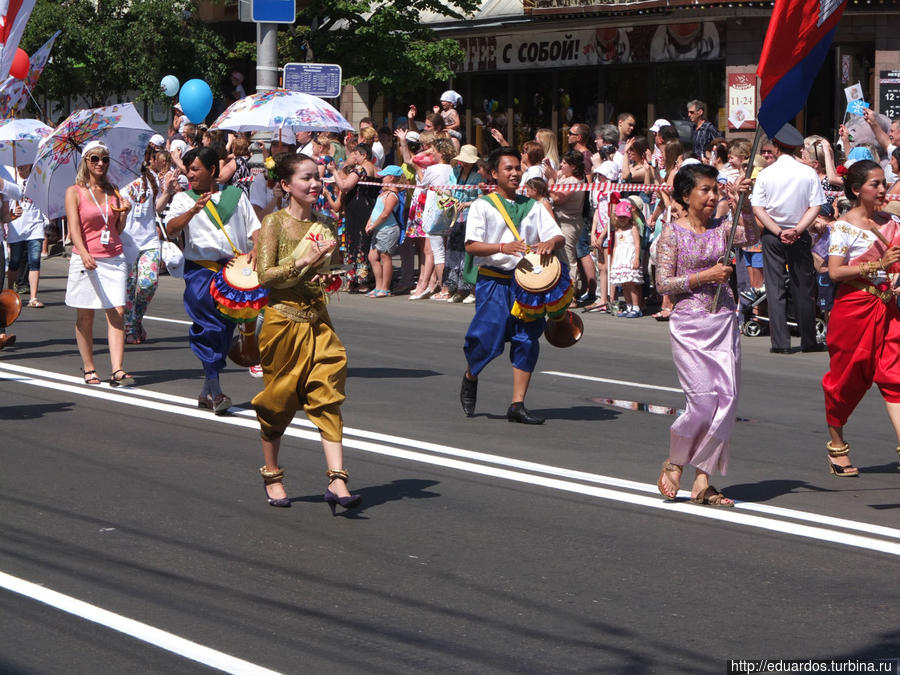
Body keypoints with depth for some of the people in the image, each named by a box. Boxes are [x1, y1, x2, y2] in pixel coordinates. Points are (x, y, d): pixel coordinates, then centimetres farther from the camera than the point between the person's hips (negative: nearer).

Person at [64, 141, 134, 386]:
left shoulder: (113, 192, 12)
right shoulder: (74, 192, 0)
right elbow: (74, 227, -12)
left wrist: (123, 213, -2)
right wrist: (84, 254, -27)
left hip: (114, 258, 3)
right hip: (86, 260, -3)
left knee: (117, 313, -8)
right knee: (85, 315, 4)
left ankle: (118, 371, -12)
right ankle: (88, 368, 16)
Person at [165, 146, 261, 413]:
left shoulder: (235, 196, 15)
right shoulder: (183, 199, 9)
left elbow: (254, 227, 14)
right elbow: (170, 229, -8)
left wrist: (255, 248, -7)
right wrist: (193, 210, -24)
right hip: (200, 270, -2)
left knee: (226, 328, 3)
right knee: (208, 328, -15)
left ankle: (207, 391, 15)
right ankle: (215, 391, -11)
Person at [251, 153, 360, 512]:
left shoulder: (324, 226, 9)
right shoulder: (274, 222, -6)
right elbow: (264, 274, -13)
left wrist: (330, 277, -1)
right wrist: (305, 260, -20)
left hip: (318, 321, 4)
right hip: (283, 321, -4)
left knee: (328, 399, -7)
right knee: (278, 401, 6)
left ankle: (337, 481, -14)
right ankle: (272, 476, 24)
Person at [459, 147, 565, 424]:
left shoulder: (533, 207, 14)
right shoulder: (483, 206, 2)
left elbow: (560, 237, 7)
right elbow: (471, 245, -9)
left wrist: (550, 243, -17)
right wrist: (502, 247, -25)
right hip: (493, 280, -4)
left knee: (527, 341, -2)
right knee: (488, 338, -7)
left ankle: (517, 405, 4)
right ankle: (470, 379, 26)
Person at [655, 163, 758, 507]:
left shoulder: (722, 227, 9)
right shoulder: (673, 232, -2)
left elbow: (751, 236, -10)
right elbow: (663, 283, -7)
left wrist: (743, 205, -24)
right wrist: (704, 277, -14)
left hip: (724, 321, 5)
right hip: (689, 323, -5)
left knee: (727, 399, -2)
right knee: (703, 400, -10)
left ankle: (702, 480, 6)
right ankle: (673, 464, 15)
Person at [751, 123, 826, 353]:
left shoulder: (766, 174, -5)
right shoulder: (808, 173, -4)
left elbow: (758, 209, -8)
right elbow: (815, 207, -8)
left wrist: (778, 232, -11)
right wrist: (797, 230, -11)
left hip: (772, 237, 0)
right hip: (799, 236, 1)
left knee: (775, 288, 3)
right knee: (803, 288, 9)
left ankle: (781, 342, -2)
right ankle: (808, 341, 15)